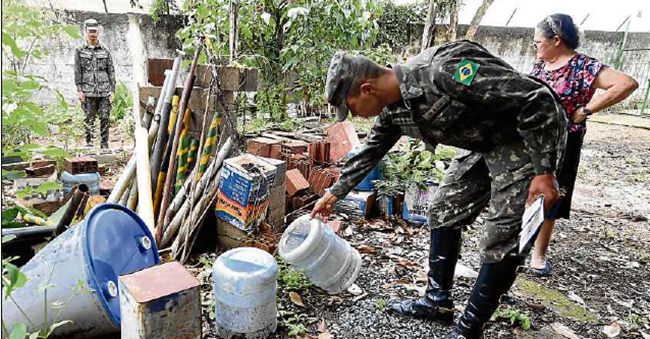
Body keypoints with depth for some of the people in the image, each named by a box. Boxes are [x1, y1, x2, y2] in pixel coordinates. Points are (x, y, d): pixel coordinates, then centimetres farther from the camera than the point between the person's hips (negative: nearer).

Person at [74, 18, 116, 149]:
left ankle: (105, 144, 7)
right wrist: (79, 90, -4)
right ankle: (88, 143, 9)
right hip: (88, 91, -1)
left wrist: (112, 90, 3)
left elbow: (111, 71, 10)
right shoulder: (79, 50, 8)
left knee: (104, 118, 0)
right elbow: (77, 72, 4)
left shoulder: (105, 51, 12)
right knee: (89, 118, 0)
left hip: (104, 91, 1)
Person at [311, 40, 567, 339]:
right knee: (444, 212, 9)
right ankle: (437, 301, 23)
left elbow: (536, 99, -29)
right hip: (483, 143, 8)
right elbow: (370, 152, 11)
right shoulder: (393, 106, -6)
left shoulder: (444, 71, -34)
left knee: (501, 238, -8)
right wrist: (334, 194, 17)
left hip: (527, 138, -8)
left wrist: (543, 171, -26)